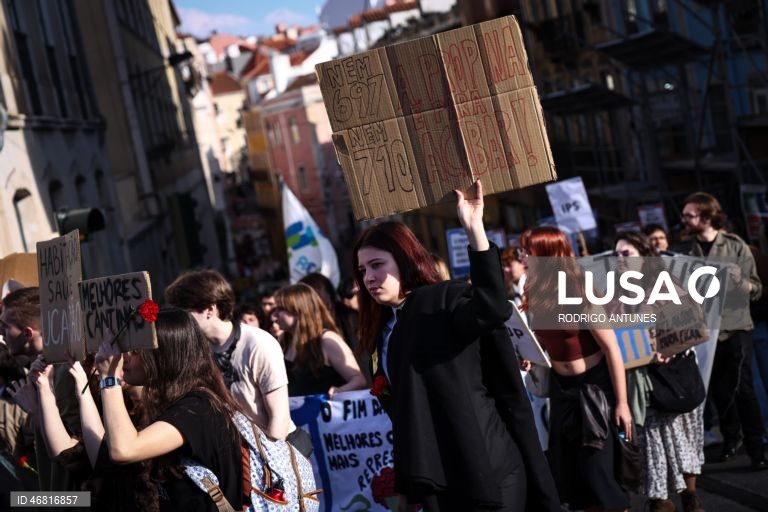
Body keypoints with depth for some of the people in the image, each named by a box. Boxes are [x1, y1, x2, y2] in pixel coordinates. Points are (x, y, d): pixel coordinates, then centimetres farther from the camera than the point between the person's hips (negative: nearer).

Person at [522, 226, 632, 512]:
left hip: (594, 386, -6)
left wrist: (622, 403, -18)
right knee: (568, 472, 8)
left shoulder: (580, 295, -19)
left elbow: (612, 348, -18)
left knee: (596, 471, -7)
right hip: (561, 387, 6)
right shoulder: (536, 296, -1)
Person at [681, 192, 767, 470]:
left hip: (735, 327, -3)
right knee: (718, 388, 9)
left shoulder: (735, 246, -5)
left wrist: (741, 282, -22)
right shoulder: (689, 249, 3)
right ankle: (731, 437, 27)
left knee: (742, 387, -5)